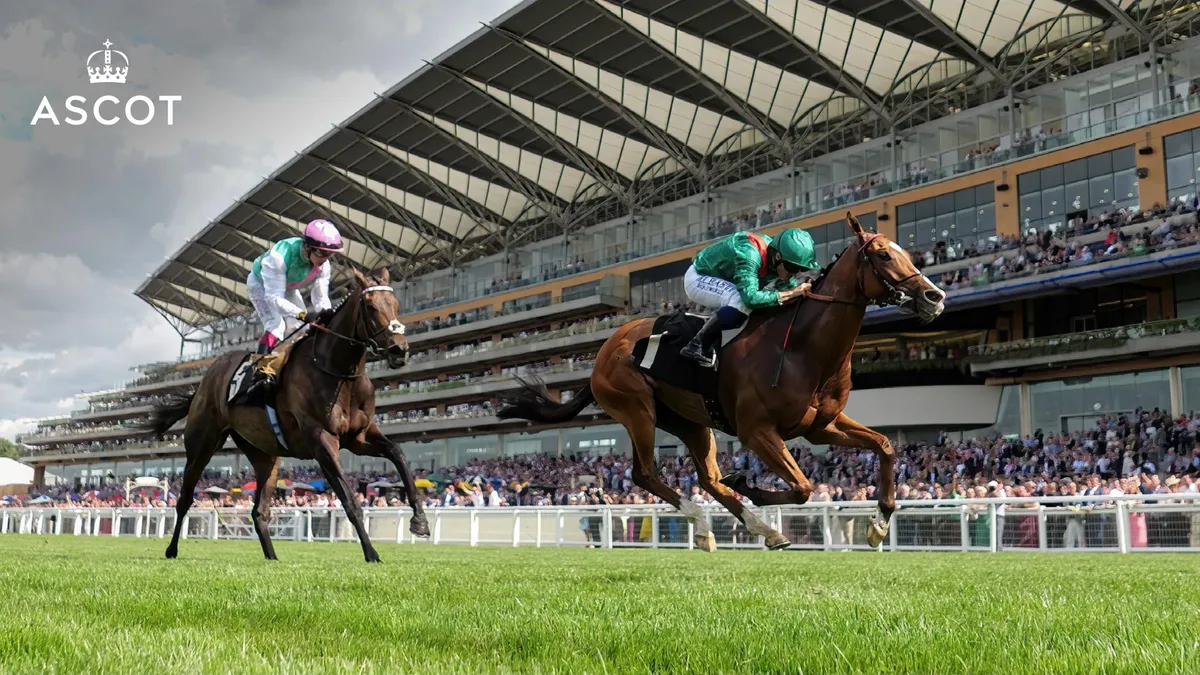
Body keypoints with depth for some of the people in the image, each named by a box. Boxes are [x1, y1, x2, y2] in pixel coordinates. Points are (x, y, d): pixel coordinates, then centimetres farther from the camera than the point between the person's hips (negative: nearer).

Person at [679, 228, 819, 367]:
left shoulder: (776, 261, -13)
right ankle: (697, 345, -18)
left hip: (721, 279, 9)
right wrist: (792, 293, -42)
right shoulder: (749, 254, -38)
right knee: (742, 302, -31)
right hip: (697, 279, -9)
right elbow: (751, 298, -46)